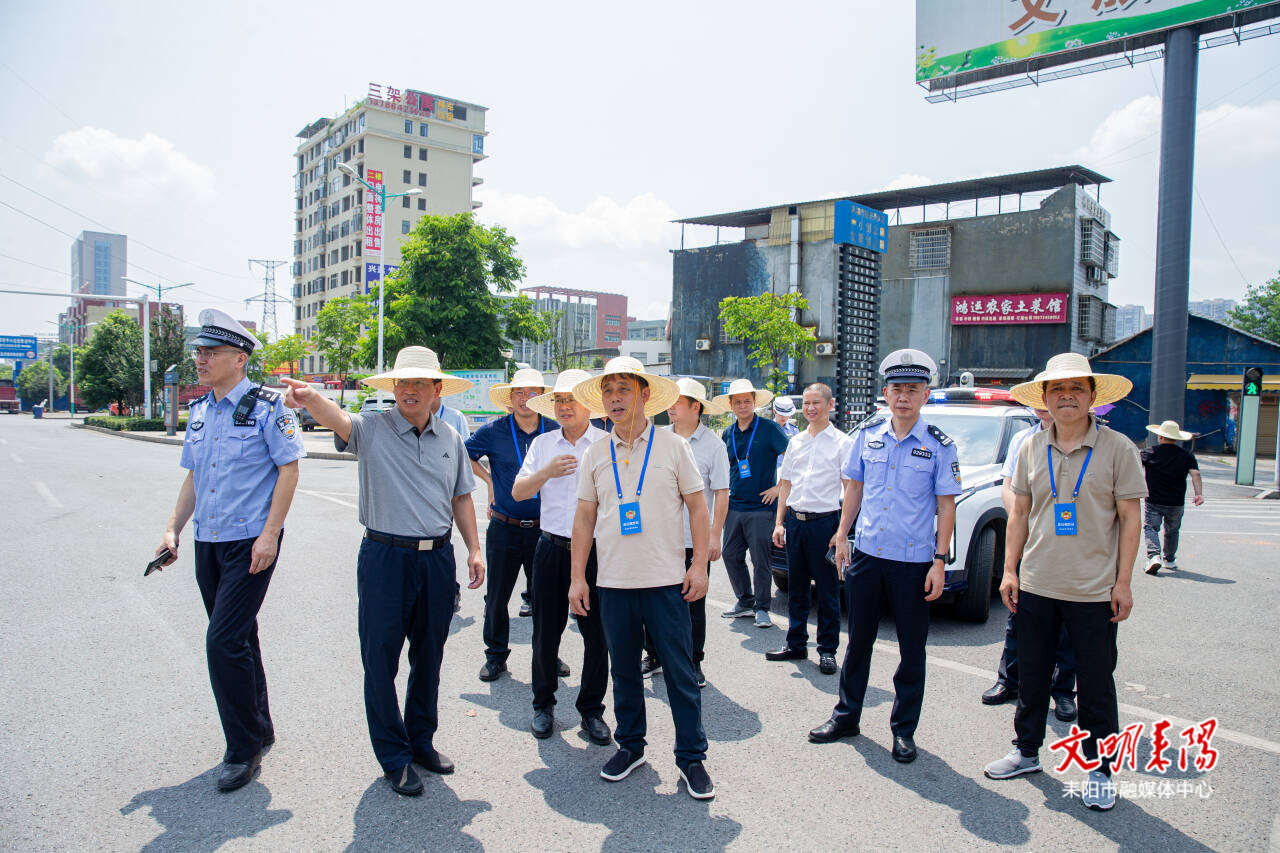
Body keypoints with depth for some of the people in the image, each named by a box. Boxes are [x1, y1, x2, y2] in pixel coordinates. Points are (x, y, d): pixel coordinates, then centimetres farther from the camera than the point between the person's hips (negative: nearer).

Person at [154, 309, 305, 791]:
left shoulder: (267, 407, -10)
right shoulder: (198, 412, 12)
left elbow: (289, 469, -12)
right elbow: (193, 477, 19)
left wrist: (269, 535, -17)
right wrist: (173, 530, 10)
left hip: (250, 543, -7)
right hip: (207, 543, 8)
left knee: (224, 643, -10)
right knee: (237, 641, 16)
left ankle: (243, 750, 6)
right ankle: (259, 729, 33)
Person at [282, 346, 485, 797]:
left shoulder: (450, 438, 7)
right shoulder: (372, 429, -6)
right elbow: (337, 418, -28)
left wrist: (474, 549, 8)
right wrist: (310, 398, -50)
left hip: (438, 558, 4)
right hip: (385, 557, -4)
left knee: (428, 657, 16)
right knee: (381, 659, 5)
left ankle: (421, 740, 35)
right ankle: (395, 758, 21)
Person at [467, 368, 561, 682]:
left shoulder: (556, 432, 0)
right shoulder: (494, 431, -2)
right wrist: (488, 479, 5)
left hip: (544, 528, 1)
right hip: (504, 529, 0)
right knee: (497, 596, 6)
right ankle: (496, 655, 23)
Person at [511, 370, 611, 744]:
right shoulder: (543, 444, 10)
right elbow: (517, 492, 8)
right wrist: (546, 472, -8)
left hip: (595, 549, -2)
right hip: (552, 549, 3)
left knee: (596, 635, 4)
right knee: (545, 632, 9)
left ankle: (591, 709, 22)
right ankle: (543, 704, 28)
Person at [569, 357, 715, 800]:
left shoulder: (674, 446, -1)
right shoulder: (595, 454, 6)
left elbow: (698, 509, 1)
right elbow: (584, 518, 9)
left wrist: (699, 566, -6)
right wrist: (578, 577, 5)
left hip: (667, 581, -2)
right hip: (613, 582, 3)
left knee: (680, 672, 3)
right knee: (624, 670, 14)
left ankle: (691, 756, 18)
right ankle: (630, 745, 32)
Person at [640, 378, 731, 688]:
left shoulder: (713, 444, -4)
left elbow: (721, 493, -5)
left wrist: (715, 535, -10)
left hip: (695, 540, -3)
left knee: (694, 605, 8)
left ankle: (694, 663, 22)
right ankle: (654, 656, 26)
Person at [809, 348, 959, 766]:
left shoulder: (939, 445, -6)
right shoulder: (868, 434, 3)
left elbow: (946, 505, -4)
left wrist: (940, 560, -9)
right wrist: (843, 535, 7)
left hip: (914, 561, -2)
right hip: (865, 553, 3)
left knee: (912, 649, 8)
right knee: (858, 641, 14)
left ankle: (904, 729, 25)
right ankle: (846, 716, 29)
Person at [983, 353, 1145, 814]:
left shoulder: (1117, 448, -5)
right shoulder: (1031, 449, 5)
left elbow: (1130, 518, -4)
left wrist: (1123, 582, -7)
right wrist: (1010, 570, 5)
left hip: (1093, 590, -3)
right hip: (1035, 586, 3)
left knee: (1096, 685, 7)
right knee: (1031, 676, 14)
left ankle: (1099, 770, 24)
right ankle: (1026, 751, 31)